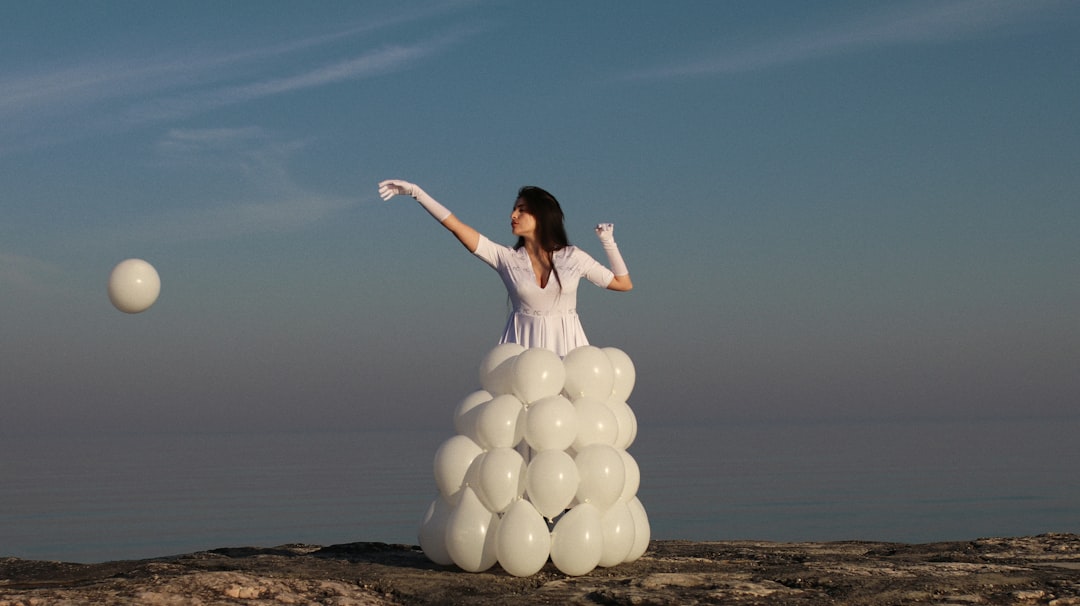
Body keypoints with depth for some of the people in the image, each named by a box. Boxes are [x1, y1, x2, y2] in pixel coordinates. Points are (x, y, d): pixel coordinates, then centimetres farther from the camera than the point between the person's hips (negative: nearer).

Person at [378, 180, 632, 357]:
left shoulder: (572, 257, 3)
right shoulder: (507, 259, 3)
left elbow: (623, 284, 10)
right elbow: (455, 226, -1)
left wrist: (609, 243, 1)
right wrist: (417, 193, -4)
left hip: (566, 348, 0)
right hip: (523, 346, 0)